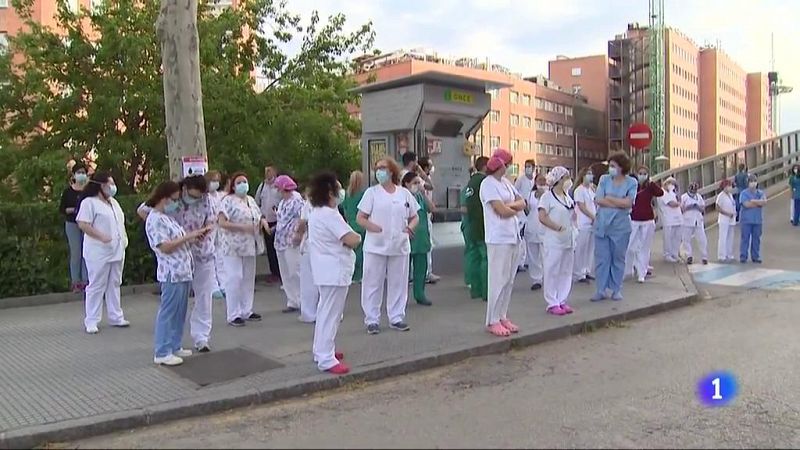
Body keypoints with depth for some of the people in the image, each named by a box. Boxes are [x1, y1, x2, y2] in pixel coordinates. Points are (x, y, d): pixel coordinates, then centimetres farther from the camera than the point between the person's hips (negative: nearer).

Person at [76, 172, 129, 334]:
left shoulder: (113, 202, 17)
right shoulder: (89, 202, -9)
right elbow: (83, 224, -18)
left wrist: (124, 238, 10)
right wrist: (101, 236, -23)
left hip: (117, 251, 8)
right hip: (98, 252, -8)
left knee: (114, 284, 12)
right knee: (96, 286, -3)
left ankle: (115, 317, 20)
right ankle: (91, 321, 4)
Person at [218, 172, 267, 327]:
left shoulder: (251, 200, 14)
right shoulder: (228, 201, -9)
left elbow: (259, 216, 25)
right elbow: (222, 222, -18)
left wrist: (263, 221, 1)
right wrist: (243, 227, -25)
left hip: (249, 246, 8)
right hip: (233, 247, -7)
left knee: (249, 278, 12)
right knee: (234, 278, -6)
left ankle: (247, 311, 23)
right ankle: (233, 315, 0)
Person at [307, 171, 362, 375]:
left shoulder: (315, 213, 12)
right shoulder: (330, 215, -20)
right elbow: (352, 240, -26)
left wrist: (349, 237, 2)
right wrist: (357, 236, -4)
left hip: (325, 270, 11)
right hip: (335, 270, -11)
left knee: (325, 311, 21)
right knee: (331, 314, -6)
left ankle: (321, 350, 33)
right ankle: (326, 360, -1)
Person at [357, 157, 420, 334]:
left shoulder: (404, 193, 9)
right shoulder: (372, 192, 1)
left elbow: (415, 217, 15)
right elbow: (360, 218, -2)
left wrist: (410, 227, -7)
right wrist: (374, 228, -20)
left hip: (399, 246, 3)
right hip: (376, 246, -2)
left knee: (398, 283, 8)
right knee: (373, 284, 2)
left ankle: (396, 318, 21)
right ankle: (372, 320, 12)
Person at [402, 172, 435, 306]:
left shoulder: (420, 196, 9)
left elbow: (432, 209, -2)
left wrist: (423, 193, -9)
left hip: (421, 238, 6)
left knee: (421, 267, 10)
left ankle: (420, 295, 21)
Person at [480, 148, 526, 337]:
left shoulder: (506, 182, 16)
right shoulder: (488, 183, -9)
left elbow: (522, 203, 14)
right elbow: (502, 211, -15)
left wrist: (510, 205, -6)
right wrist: (516, 209, 4)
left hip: (513, 236, 8)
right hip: (498, 238, -8)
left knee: (509, 280, 10)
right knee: (498, 280, -4)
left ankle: (502, 316, 19)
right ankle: (492, 321, 4)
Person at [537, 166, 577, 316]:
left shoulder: (567, 197, 15)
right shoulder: (547, 197, -9)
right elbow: (542, 217, -16)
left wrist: (573, 231, 10)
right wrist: (558, 228, -20)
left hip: (569, 240, 8)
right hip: (554, 241, -8)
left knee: (566, 271, 10)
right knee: (552, 271, -3)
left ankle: (562, 301, 19)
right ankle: (552, 303, 3)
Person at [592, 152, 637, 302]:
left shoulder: (631, 182, 0)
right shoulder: (604, 179, 4)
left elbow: (628, 203, -13)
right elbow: (598, 200, -6)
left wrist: (609, 198, -7)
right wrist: (619, 203, -10)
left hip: (620, 226, -1)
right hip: (602, 225, 1)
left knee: (618, 258, 7)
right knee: (601, 258, 3)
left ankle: (616, 289, 19)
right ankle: (601, 290, 11)